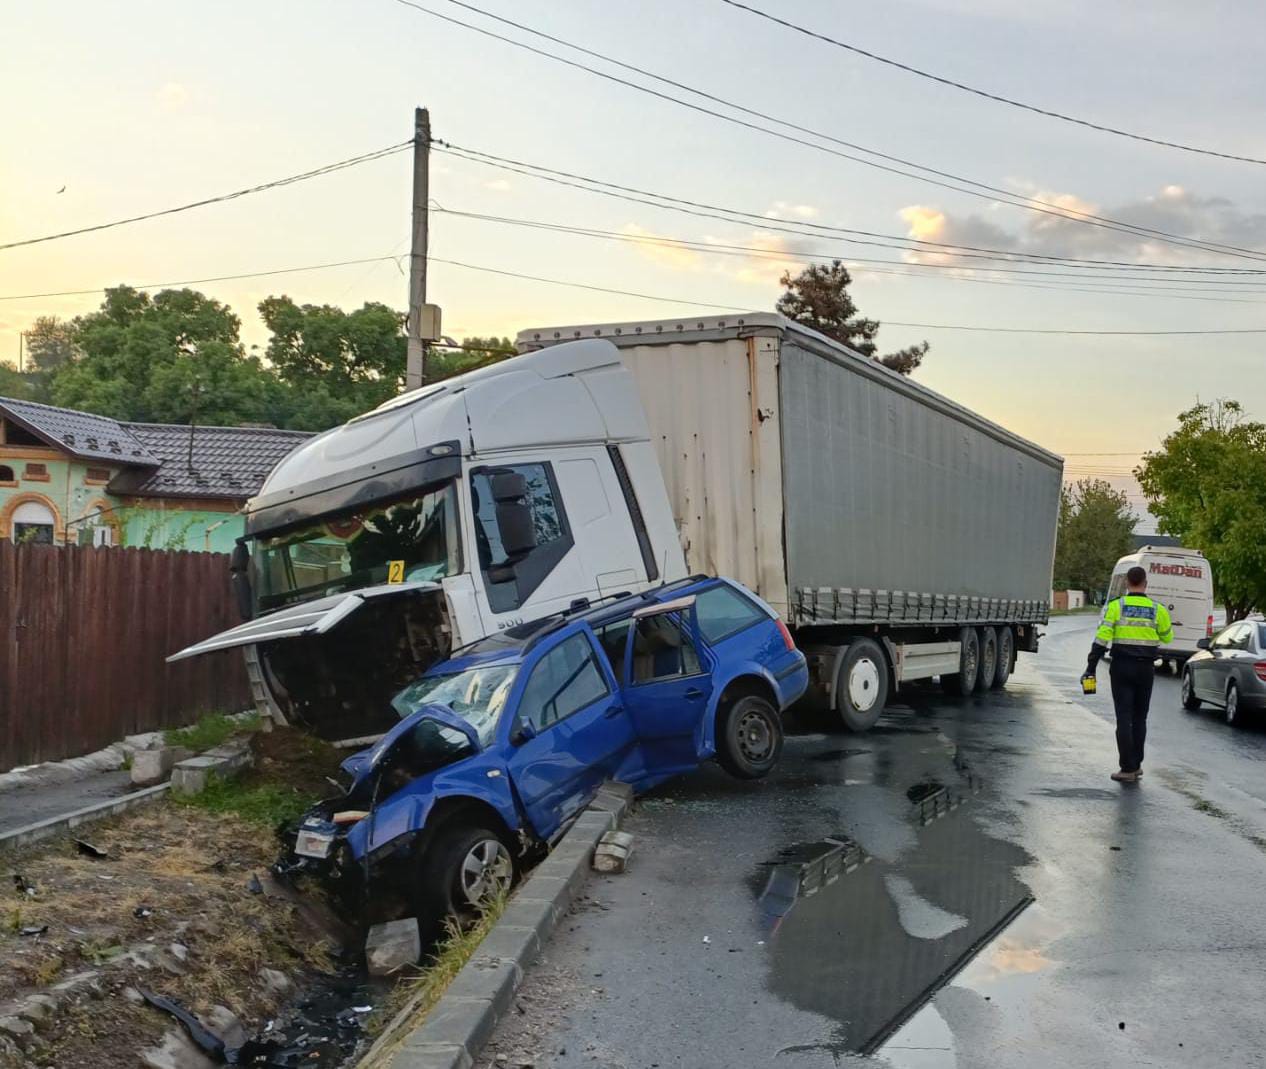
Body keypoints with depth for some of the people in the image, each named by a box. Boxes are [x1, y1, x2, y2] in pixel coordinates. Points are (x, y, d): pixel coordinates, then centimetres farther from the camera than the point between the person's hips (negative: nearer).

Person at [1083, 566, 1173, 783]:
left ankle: (1128, 768, -3)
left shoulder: (1115, 606, -6)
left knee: (1124, 718, 0)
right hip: (1145, 669, 2)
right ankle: (1136, 765, 21)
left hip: (1122, 668, -2)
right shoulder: (1157, 610, 0)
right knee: (1139, 718, 15)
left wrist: (1091, 668, -9)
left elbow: (1101, 639, -11)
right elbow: (1167, 638, 13)